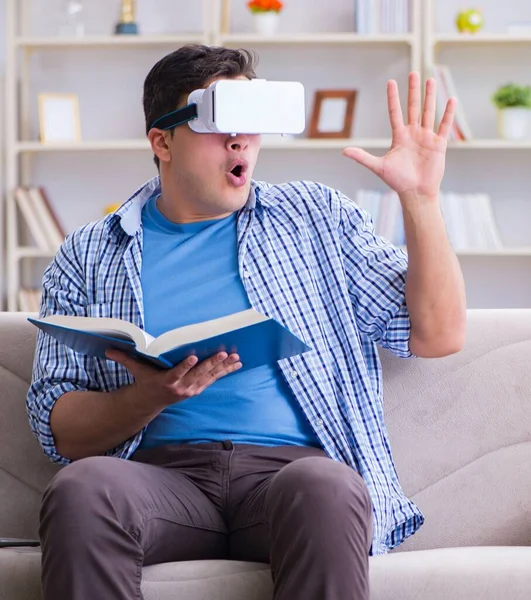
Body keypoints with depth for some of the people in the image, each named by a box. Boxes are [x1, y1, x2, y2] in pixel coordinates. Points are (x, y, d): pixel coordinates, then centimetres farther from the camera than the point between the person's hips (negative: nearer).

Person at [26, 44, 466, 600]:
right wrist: (152, 397, -11)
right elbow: (57, 429, 9)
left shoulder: (317, 217, 19)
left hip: (292, 464, 0)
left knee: (325, 488, -38)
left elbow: (437, 336, 13)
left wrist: (420, 198, 2)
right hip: (163, 471, 0)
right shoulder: (88, 257, 16)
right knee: (80, 487, -35)